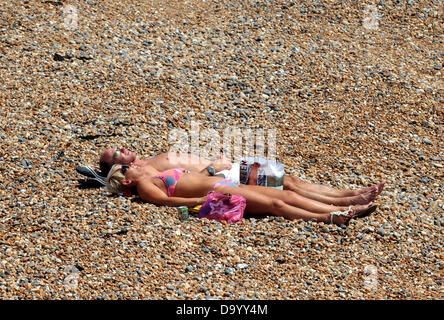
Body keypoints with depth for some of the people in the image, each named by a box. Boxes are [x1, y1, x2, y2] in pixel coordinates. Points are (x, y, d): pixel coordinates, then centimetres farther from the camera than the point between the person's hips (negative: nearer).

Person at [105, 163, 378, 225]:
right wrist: (201, 201, -24)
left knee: (286, 195, -8)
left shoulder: (158, 175, 29)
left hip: (226, 185, 9)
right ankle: (329, 218, -37)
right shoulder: (145, 186, 2)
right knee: (274, 204, -26)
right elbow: (166, 199, -16)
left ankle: (347, 209, -18)